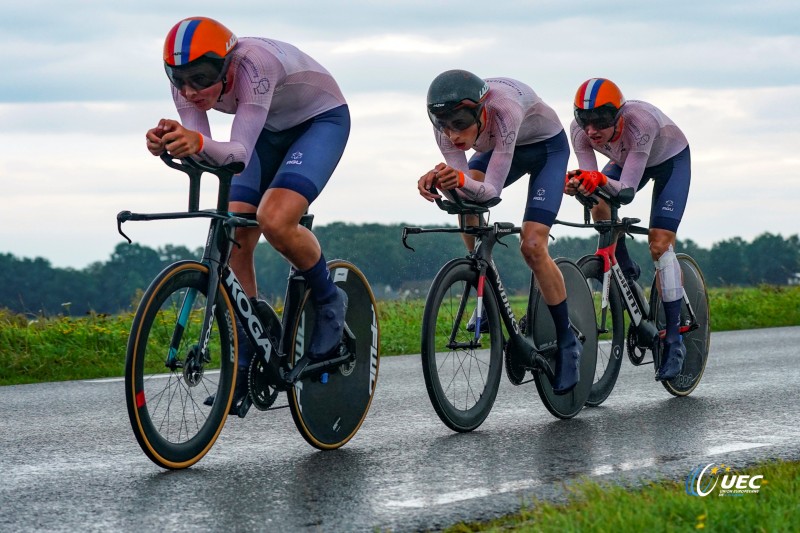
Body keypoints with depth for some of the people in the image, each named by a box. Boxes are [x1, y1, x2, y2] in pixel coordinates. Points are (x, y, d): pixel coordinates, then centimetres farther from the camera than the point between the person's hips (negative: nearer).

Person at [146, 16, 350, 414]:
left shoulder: (253, 62, -38)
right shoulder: (188, 80, -20)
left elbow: (240, 152, -44)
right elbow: (199, 147, -29)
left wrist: (198, 143, -64)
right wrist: (167, 143, -51)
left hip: (322, 120, -6)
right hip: (270, 131, 7)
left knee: (275, 220, -29)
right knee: (234, 240, -8)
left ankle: (328, 301, -2)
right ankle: (247, 359, 4)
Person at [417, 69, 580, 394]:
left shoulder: (503, 108, -42)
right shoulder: (448, 120, -28)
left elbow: (491, 190, -40)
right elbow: (463, 189, -27)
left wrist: (462, 181, -59)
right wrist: (439, 180, -48)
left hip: (547, 147, -5)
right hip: (501, 147, 5)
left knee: (532, 246, -18)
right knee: (466, 201, -25)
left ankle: (567, 342, 0)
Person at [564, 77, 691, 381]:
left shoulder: (640, 122, -42)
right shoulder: (580, 130, -29)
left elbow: (627, 190, -41)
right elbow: (592, 183, -28)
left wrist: (600, 181, -60)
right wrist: (578, 184, -50)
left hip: (671, 161, -5)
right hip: (627, 160, 5)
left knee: (659, 245, -16)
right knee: (599, 207, -23)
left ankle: (674, 341, -13)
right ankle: (626, 271, 5)